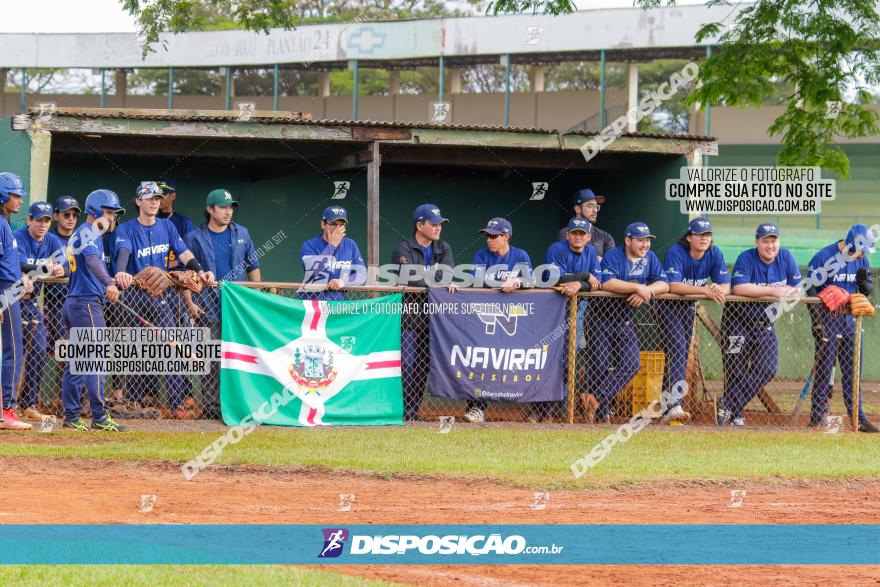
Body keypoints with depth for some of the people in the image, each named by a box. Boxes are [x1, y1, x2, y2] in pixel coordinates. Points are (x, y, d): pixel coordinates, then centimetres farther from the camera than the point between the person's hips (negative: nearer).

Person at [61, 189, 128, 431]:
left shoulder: (78, 234, 21)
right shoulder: (89, 232, -9)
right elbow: (92, 259, -27)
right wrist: (108, 283, -41)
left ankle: (71, 417, 11)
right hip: (88, 303, -10)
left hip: (72, 302, 10)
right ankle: (99, 418, -13)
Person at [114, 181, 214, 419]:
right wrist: (121, 273, -44)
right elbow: (123, 252, -22)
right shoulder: (126, 229, -3)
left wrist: (199, 271, -19)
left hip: (162, 296, 2)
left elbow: (184, 253, 1)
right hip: (136, 297, -2)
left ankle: (177, 403, -11)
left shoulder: (167, 227, 10)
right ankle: (135, 403, 11)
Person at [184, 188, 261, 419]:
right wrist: (190, 302, -6)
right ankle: (210, 406, 0)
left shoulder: (241, 234, 13)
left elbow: (253, 266, 18)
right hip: (208, 309, -2)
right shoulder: (195, 238, 4)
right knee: (211, 359, -3)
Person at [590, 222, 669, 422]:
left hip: (625, 319, 6)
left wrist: (647, 290, -25)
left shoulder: (650, 258, 3)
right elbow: (607, 283, -31)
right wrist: (638, 288, -32)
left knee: (632, 363, -8)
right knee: (600, 364, -6)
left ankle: (598, 398, -8)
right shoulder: (613, 256, -15)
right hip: (601, 316, -6)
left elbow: (664, 284, -5)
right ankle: (603, 412, 4)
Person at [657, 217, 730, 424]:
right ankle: (674, 406, -32)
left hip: (689, 306, 6)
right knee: (677, 345, -22)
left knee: (681, 352, 8)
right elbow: (673, 285, -34)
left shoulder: (715, 254, -7)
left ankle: (666, 405, 18)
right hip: (667, 304, -6)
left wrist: (718, 290, -34)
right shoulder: (676, 253, -23)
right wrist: (705, 290, -41)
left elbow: (726, 285, -9)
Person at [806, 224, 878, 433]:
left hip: (850, 321, 6)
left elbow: (868, 290, 14)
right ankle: (817, 417, 3)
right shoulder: (823, 257, -12)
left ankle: (857, 417, 10)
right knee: (824, 368, -3)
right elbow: (811, 290, -12)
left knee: (852, 371, 7)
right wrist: (817, 320, -17)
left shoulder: (861, 260, 7)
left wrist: (864, 282, -10)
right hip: (827, 320, -6)